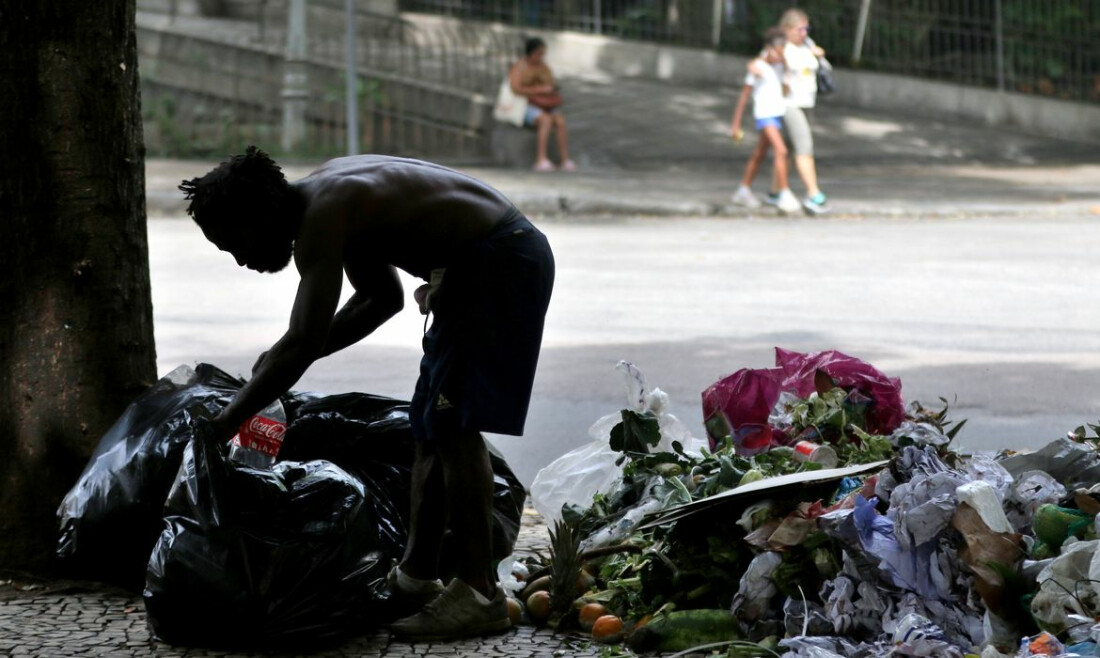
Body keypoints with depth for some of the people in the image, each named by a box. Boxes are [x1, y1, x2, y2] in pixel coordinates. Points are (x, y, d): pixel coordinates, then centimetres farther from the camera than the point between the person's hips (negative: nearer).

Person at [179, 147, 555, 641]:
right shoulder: (330, 197, 11)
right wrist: (286, 360, 15)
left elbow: (303, 344, -26)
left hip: (500, 261, -11)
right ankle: (416, 576, 21)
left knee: (454, 425, -13)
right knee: (430, 425, 14)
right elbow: (381, 297, 23)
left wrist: (225, 423, -18)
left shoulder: (321, 217, -20)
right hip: (481, 265, 11)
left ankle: (479, 595, -13)